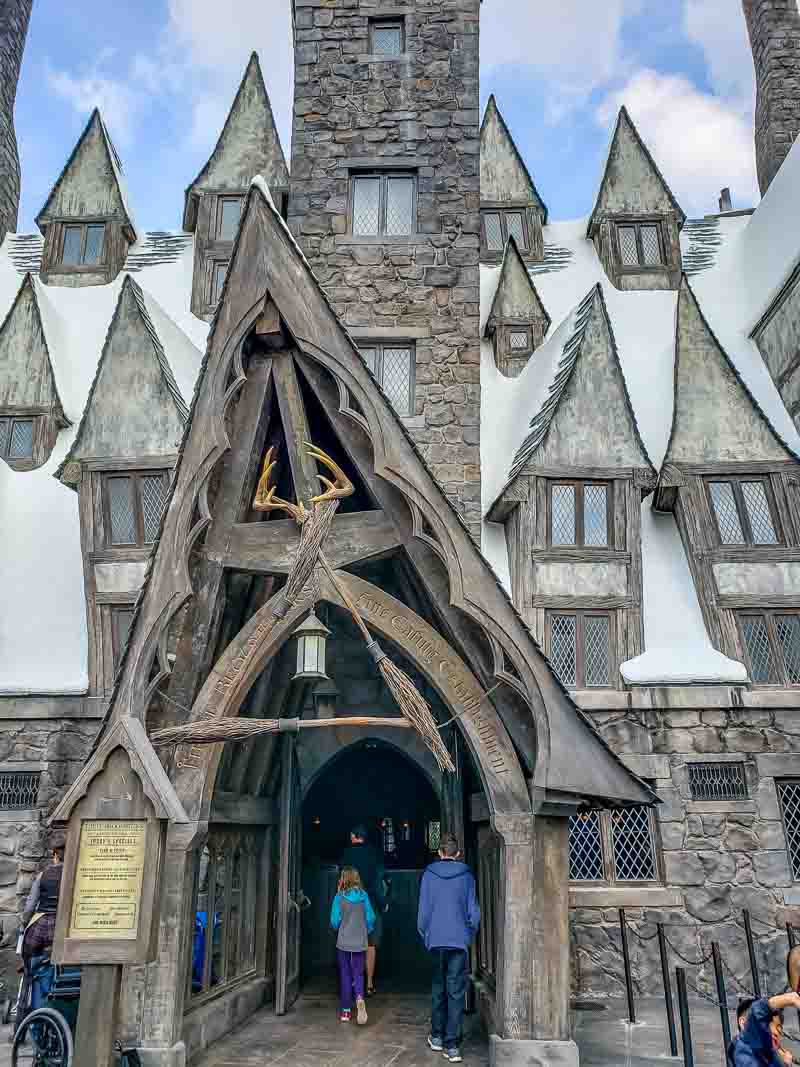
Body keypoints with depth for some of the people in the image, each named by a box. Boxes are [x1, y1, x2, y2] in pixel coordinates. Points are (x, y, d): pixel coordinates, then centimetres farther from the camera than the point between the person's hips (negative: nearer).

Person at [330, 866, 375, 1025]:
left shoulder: (339, 897, -10)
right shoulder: (364, 896, -4)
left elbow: (334, 921, -9)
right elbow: (371, 918, -1)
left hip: (343, 942, -1)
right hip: (360, 943, 1)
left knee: (345, 975, 10)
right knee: (358, 974, 10)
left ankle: (345, 1011, 13)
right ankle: (359, 997, -18)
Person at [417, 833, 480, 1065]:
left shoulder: (429, 874, -1)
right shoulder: (466, 875, -3)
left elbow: (423, 909, 1)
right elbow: (474, 911, -1)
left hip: (436, 941, 1)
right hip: (459, 941, -1)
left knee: (438, 988, 17)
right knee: (456, 992, 3)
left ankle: (437, 1037, 25)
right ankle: (451, 1045, 1)